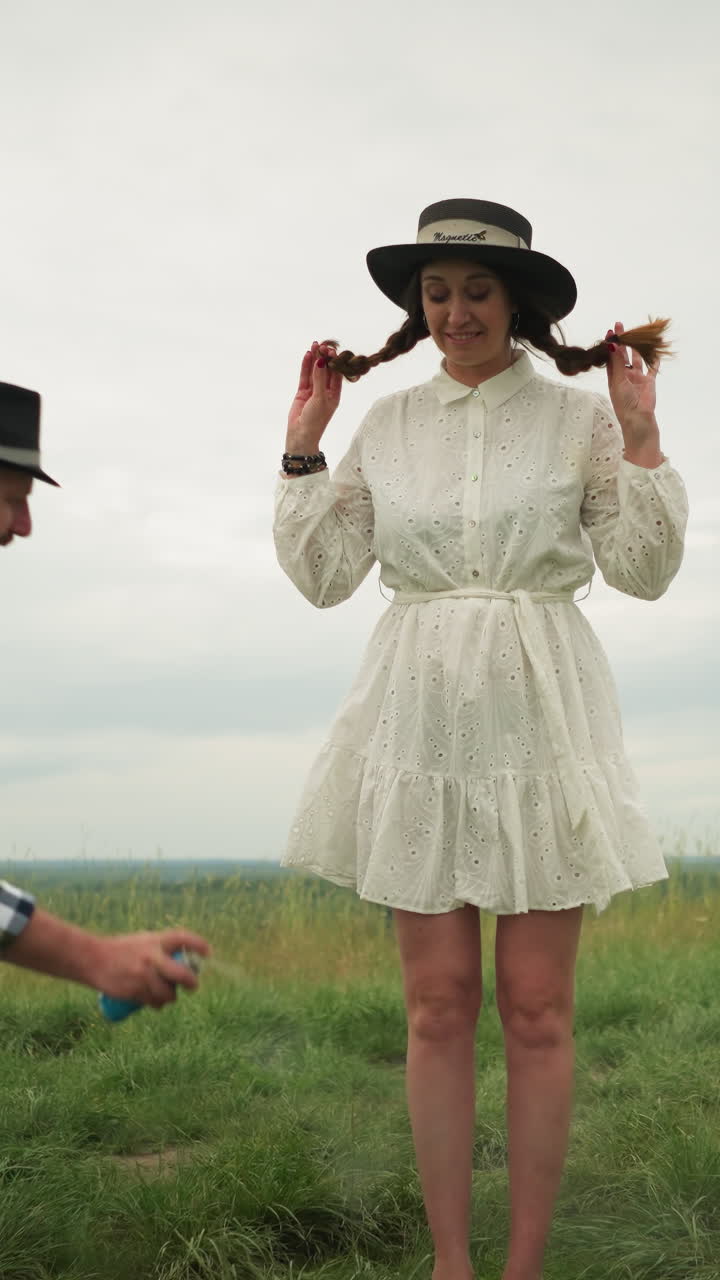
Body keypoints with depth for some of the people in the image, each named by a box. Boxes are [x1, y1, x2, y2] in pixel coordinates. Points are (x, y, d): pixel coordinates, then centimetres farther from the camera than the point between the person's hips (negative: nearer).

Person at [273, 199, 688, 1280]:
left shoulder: (578, 417, 2)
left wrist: (640, 433, -7)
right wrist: (303, 444, 4)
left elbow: (644, 570, 0)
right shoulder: (385, 424, 9)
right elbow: (322, 575, 9)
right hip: (423, 717, 2)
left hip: (542, 716, -2)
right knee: (438, 1004, 4)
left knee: (537, 1009, 2)